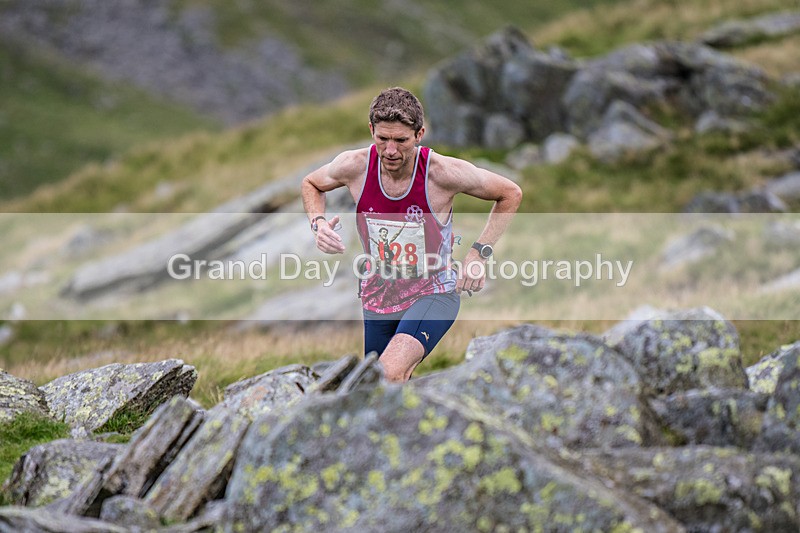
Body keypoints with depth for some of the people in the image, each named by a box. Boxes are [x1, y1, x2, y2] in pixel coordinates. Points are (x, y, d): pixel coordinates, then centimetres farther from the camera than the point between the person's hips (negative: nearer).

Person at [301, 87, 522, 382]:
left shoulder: (443, 172, -21)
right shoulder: (354, 166, -14)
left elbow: (510, 194, -5)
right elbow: (310, 184, 10)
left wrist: (479, 252, -12)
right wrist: (318, 222, -10)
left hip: (433, 294, -4)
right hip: (377, 297, 5)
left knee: (390, 373, -32)